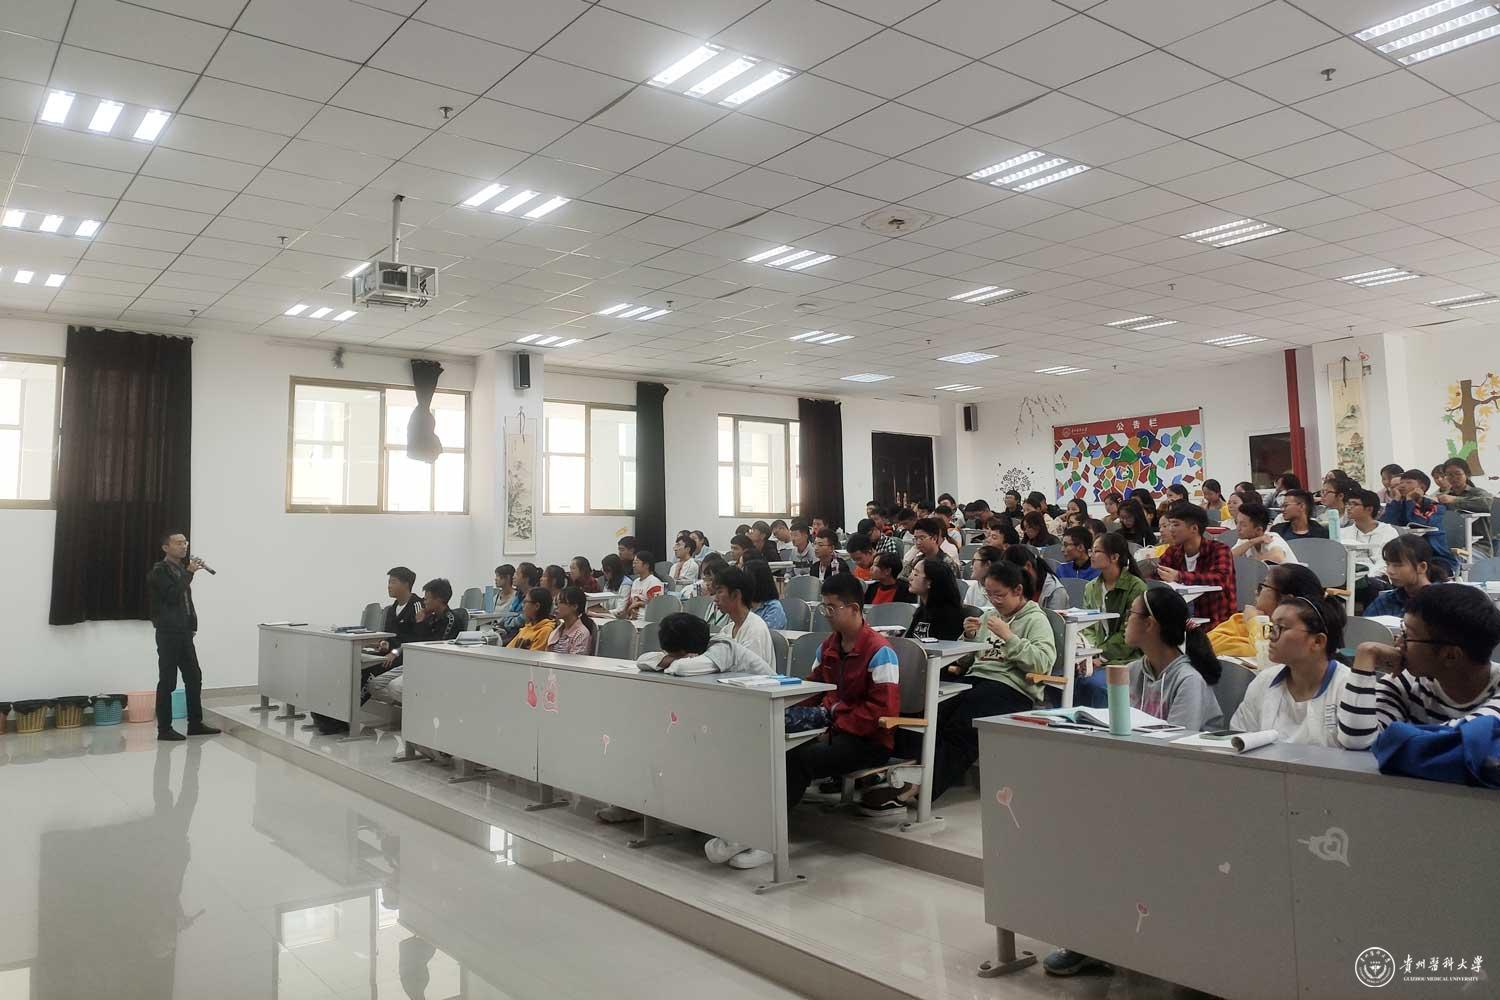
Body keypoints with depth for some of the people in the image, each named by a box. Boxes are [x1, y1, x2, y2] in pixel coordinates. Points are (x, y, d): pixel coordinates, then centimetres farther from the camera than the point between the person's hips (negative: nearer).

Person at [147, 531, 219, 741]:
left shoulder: (181, 568, 14)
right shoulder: (159, 572, -9)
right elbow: (172, 595, -23)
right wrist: (189, 573, -22)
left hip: (184, 632, 8)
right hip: (168, 633, -8)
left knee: (194, 677, 9)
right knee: (167, 681, -3)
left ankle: (195, 723, 17)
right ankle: (164, 729, 4)